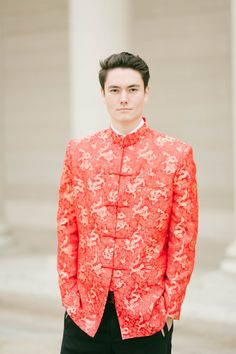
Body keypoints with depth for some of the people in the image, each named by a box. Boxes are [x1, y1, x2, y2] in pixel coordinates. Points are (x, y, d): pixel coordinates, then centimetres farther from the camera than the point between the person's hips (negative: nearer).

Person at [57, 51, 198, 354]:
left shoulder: (177, 154, -2)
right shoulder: (78, 151, 4)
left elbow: (183, 237, -2)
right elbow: (66, 229, 7)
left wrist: (171, 304, -4)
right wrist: (68, 293, 3)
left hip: (148, 312, -2)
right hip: (85, 308, 2)